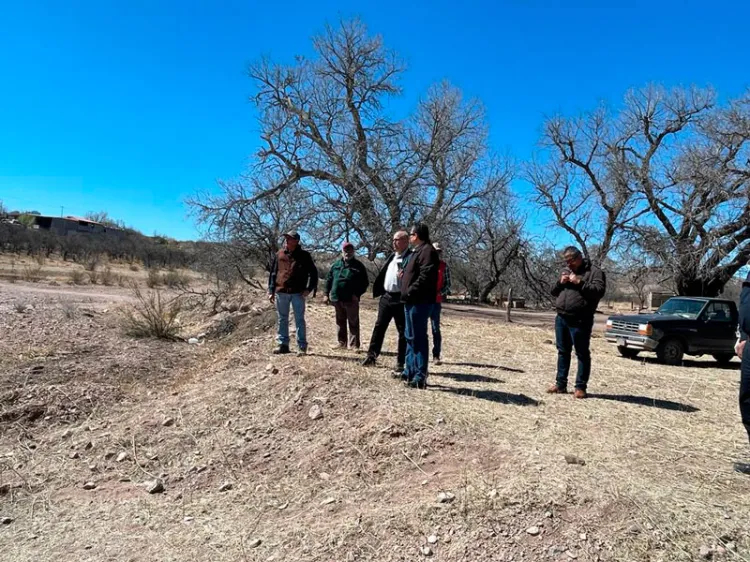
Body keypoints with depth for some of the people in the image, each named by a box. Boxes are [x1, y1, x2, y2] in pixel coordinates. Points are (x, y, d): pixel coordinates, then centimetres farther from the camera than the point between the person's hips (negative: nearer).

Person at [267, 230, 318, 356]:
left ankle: (302, 347, 5)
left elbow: (313, 273, 4)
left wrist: (309, 289, -6)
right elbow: (273, 273, 12)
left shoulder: (304, 255, 1)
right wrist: (271, 291, 7)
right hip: (281, 292, 4)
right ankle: (283, 345, 19)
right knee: (282, 319, 10)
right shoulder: (280, 254, 9)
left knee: (299, 320, 0)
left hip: (298, 293, -3)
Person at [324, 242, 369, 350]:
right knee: (340, 321, 14)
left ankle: (354, 345, 6)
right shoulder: (336, 264, 10)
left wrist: (357, 294, -11)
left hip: (351, 300, -3)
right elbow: (329, 279, 13)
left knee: (353, 323, 1)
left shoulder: (358, 266, 1)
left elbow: (365, 282, 0)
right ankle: (341, 342, 25)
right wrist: (327, 294, 7)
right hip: (337, 299, 4)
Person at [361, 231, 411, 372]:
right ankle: (371, 355, 22)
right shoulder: (392, 256, 16)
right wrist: (378, 290, 13)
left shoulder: (411, 257, -8)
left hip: (400, 299, -7)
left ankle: (400, 363, 10)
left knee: (402, 331, 3)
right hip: (386, 297, 7)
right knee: (379, 327, 12)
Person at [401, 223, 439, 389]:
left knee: (418, 338, -8)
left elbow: (425, 277, -23)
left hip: (419, 301, -11)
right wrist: (407, 294, 11)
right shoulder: (417, 251, 20)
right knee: (411, 337, 15)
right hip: (412, 301, 11)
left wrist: (410, 292, -19)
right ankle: (410, 372, 24)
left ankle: (420, 377, -5)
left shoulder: (427, 251, -13)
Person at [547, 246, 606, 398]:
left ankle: (581, 387, 5)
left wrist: (579, 283, -19)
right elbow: (554, 292, 19)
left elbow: (599, 291, -16)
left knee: (582, 353, 0)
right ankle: (561, 384, 18)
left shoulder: (594, 271, -2)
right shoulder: (565, 271, 18)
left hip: (580, 321, -6)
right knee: (563, 352, 11)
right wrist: (560, 283, 0)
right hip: (561, 318, 7)